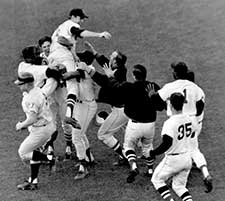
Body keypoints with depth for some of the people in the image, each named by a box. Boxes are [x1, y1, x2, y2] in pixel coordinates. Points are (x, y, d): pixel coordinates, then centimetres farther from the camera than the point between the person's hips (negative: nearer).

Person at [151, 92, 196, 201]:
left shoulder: (169, 123, -23)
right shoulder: (189, 119, -2)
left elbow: (167, 144, -27)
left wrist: (153, 153, -14)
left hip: (173, 159, -6)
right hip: (187, 158, 6)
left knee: (157, 179, 16)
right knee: (179, 185, 20)